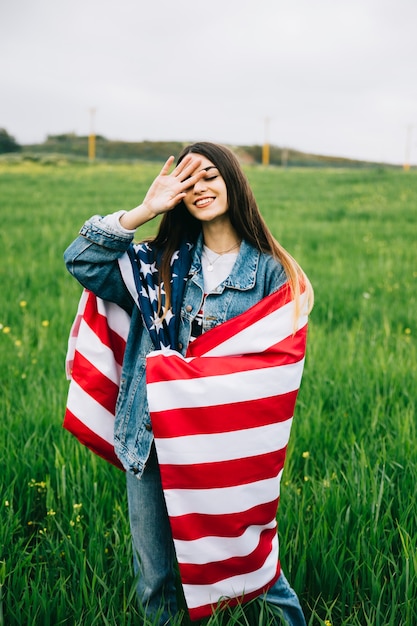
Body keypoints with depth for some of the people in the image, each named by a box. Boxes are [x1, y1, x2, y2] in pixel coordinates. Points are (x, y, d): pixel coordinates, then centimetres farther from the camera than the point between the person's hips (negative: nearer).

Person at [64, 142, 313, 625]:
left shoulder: (267, 270, -2)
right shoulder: (163, 261, 4)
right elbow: (81, 261, -5)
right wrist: (146, 209, -10)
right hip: (150, 439, 3)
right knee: (154, 575, 15)